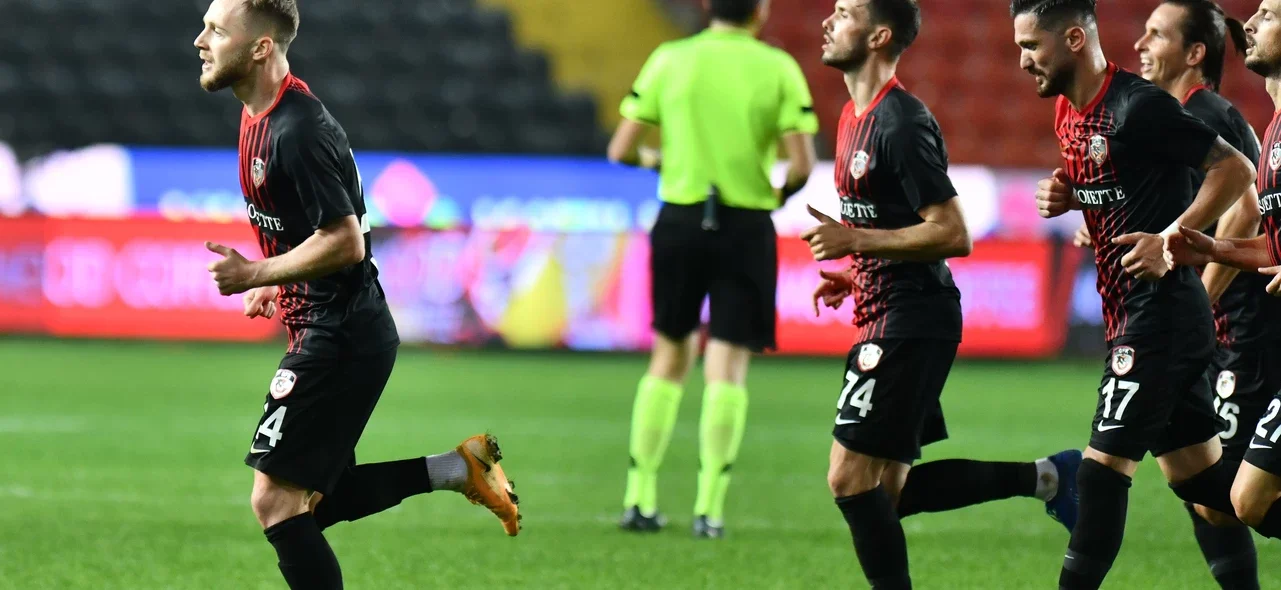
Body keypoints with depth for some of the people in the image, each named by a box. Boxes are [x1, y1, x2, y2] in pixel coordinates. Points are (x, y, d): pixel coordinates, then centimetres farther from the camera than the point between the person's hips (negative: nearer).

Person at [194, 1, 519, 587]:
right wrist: (273, 282, 14)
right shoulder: (258, 115, 10)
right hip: (331, 329, 11)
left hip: (338, 336, -11)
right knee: (316, 500, 14)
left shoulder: (297, 132, -22)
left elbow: (345, 242, -24)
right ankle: (456, 468, 16)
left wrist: (255, 274, -18)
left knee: (275, 500, -9)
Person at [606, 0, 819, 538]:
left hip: (680, 221, 2)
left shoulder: (669, 60, 2)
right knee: (727, 368, 1)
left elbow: (620, 150, 2)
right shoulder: (778, 69, -3)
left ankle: (640, 499, 14)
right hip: (746, 229, -2)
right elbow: (802, 165, -9)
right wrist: (780, 195, 12)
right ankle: (709, 508, -5)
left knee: (670, 355, 16)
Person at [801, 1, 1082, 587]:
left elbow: (952, 233, -21)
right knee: (888, 491, 11)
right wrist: (854, 274, 12)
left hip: (911, 323, -10)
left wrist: (856, 240, -21)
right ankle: (1044, 478, 19)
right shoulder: (853, 116, 14)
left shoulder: (901, 123, -17)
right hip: (885, 316, 10)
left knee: (850, 477, -10)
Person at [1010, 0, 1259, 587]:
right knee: (1195, 471, 13)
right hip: (1127, 312, 10)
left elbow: (1236, 170, -15)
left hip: (1160, 311, -10)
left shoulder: (1139, 106, -17)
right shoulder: (1067, 110, 10)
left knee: (1105, 463, -10)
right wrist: (1064, 194, 5)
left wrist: (1170, 240, -23)